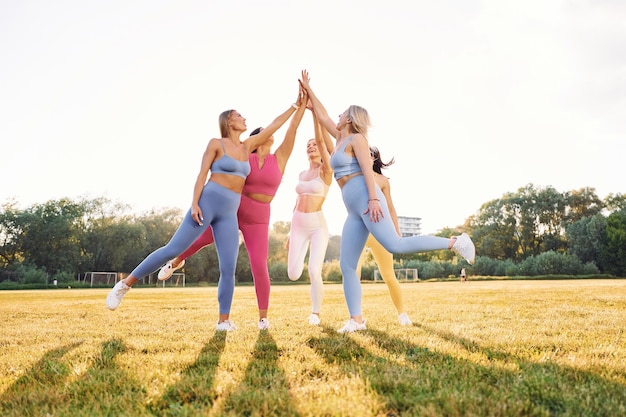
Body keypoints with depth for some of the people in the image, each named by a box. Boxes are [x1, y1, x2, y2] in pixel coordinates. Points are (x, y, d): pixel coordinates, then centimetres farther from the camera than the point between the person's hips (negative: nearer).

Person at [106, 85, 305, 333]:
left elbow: (274, 125, 19)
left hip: (229, 213, 5)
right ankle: (125, 284, 5)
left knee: (228, 268, -4)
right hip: (208, 202, -5)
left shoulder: (247, 147, 17)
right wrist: (194, 203, -15)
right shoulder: (216, 143, 2)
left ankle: (224, 320, 3)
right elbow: (201, 174, -4)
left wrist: (296, 105, 18)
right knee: (173, 249, -8)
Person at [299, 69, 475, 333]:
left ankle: (455, 242, -15)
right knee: (346, 265, -2)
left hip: (366, 200, -8)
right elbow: (322, 115, 34)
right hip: (354, 210, 8)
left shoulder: (357, 138, 2)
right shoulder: (341, 138, 25)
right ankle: (356, 319, -5)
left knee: (395, 245, -24)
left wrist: (374, 199, -22)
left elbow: (368, 169, -10)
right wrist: (308, 90, 37)